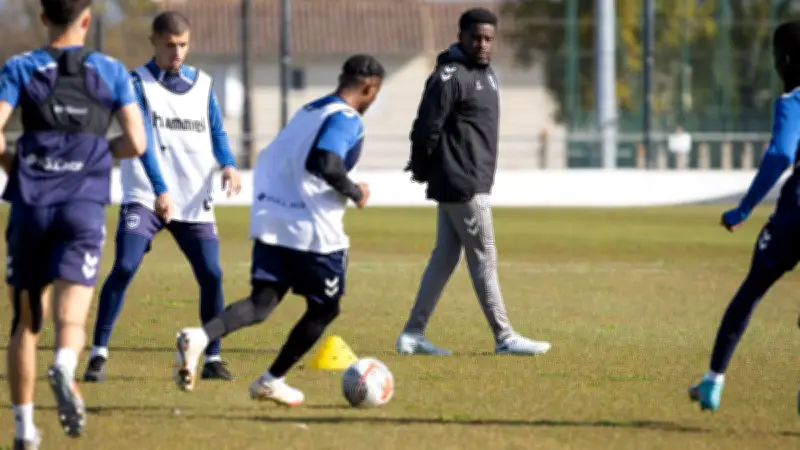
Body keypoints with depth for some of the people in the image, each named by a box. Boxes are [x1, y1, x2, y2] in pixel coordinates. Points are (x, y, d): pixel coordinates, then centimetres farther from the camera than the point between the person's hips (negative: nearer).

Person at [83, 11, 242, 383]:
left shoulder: (202, 84, 10)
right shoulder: (138, 83, -5)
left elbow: (217, 133, 12)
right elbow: (142, 139, -16)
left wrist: (228, 165, -11)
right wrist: (161, 189, -29)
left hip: (194, 201, 4)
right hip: (145, 197, -4)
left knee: (211, 274, -4)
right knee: (124, 267, -18)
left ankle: (212, 358, 10)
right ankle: (99, 354, -10)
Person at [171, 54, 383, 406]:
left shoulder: (309, 111, 17)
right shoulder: (347, 120, -10)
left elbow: (270, 160, 22)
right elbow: (325, 164, -26)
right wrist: (355, 193, -11)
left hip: (271, 222, 7)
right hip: (313, 229, -7)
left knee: (262, 303, 1)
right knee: (324, 308, 14)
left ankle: (199, 337, -27)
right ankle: (272, 382, 18)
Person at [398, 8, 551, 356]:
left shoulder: (485, 72, 14)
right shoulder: (450, 76, -16)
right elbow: (426, 127, -18)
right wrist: (422, 168, -4)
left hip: (474, 181, 9)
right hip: (462, 184, -9)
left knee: (445, 258, 10)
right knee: (484, 260, -4)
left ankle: (413, 334, 14)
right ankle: (504, 338, 1)